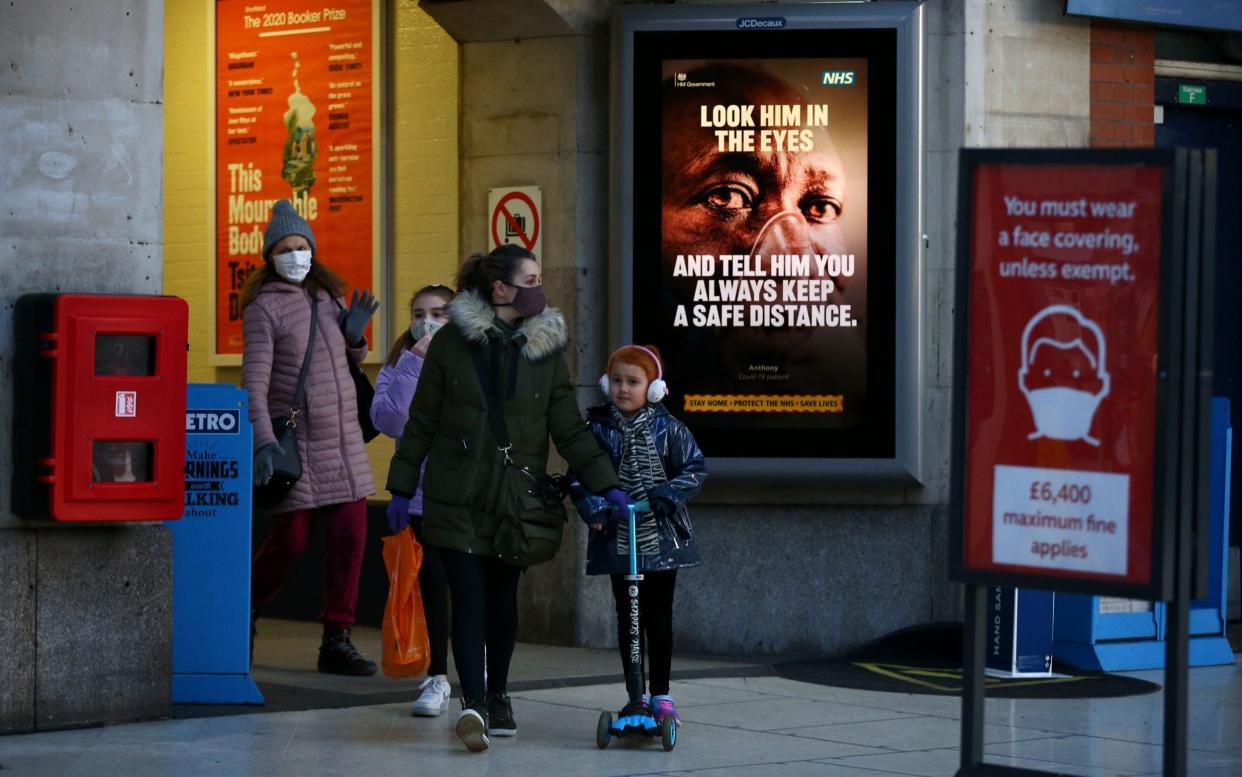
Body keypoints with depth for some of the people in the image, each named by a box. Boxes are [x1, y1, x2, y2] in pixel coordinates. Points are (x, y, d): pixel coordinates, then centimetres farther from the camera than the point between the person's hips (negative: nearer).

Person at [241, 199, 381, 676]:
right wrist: (264, 441, -26)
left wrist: (354, 336, 2)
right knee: (290, 540, -1)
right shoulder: (264, 308, -7)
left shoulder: (328, 297, 13)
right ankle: (243, 615, 24)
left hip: (343, 440, 6)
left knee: (350, 538, -1)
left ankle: (336, 641, 7)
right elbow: (254, 381, -15)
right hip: (294, 442, -6)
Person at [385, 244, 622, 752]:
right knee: (469, 598, -10)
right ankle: (473, 703, -14)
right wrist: (403, 488, 1)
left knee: (503, 598, 10)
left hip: (515, 500, 2)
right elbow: (421, 422, 2)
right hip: (458, 498, -2)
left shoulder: (546, 347, 2)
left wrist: (605, 484, -7)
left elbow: (568, 428, 2)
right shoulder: (452, 343, -4)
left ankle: (497, 696, 26)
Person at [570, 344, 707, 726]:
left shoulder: (668, 428, -4)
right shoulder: (597, 427, -2)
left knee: (659, 617, 5)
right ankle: (636, 694, 15)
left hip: (662, 537, -1)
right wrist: (595, 508, -18)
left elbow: (695, 468, -3)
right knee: (628, 617, 7)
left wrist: (664, 497, -16)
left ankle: (661, 694, 13)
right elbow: (580, 474, -3)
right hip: (617, 538, 1)